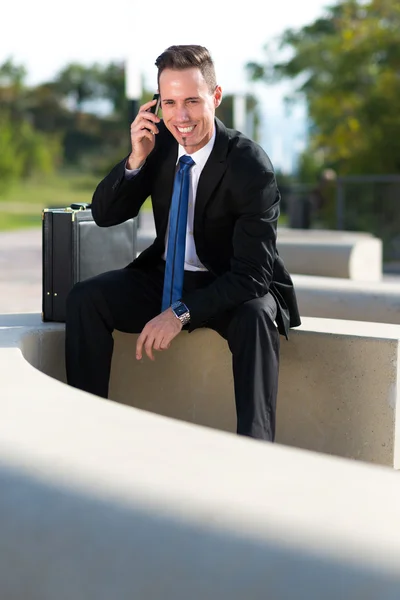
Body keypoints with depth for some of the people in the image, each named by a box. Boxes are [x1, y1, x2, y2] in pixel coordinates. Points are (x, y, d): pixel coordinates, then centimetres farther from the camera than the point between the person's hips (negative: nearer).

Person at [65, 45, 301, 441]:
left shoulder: (249, 165, -22)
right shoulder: (160, 143, -5)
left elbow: (252, 274, -25)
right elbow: (104, 214, -1)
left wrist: (180, 312, -34)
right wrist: (137, 158, -19)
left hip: (232, 289, -5)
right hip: (166, 277, 5)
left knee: (255, 317, -38)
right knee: (84, 299, -16)